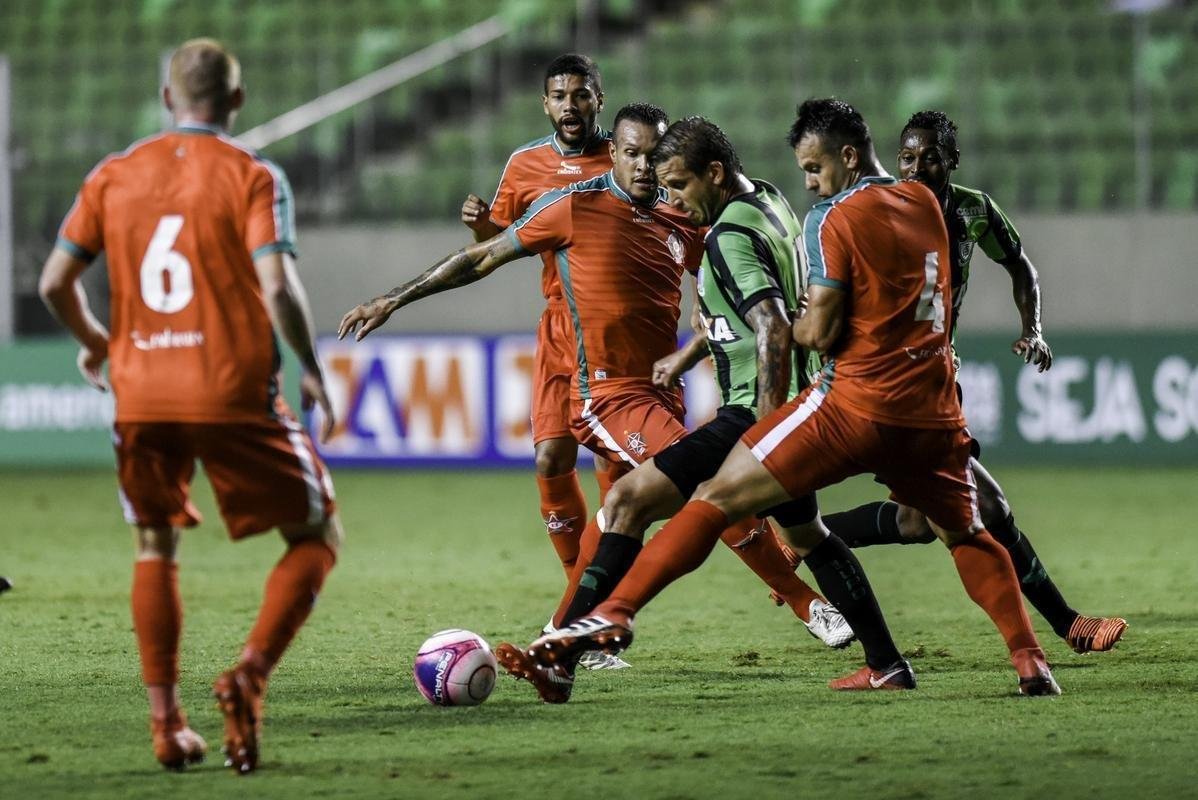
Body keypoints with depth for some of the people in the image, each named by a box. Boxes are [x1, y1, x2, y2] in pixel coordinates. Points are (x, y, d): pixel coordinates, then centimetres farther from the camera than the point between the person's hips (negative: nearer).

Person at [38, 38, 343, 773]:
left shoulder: (114, 175, 8)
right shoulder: (253, 177, -3)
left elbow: (55, 281, 6)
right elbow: (278, 286, -15)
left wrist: (93, 341, 26)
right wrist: (312, 372, -2)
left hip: (140, 393, 4)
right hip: (233, 394, -4)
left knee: (155, 548, 21)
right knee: (318, 535, 10)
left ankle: (166, 723, 13)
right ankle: (250, 675, -10)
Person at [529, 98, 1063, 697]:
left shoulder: (833, 219, -6)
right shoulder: (925, 203, 13)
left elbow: (821, 331, -11)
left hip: (855, 404, -6)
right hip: (933, 412, 6)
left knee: (718, 496, -5)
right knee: (966, 535, 25)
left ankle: (614, 613, -14)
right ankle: (1030, 661, 14)